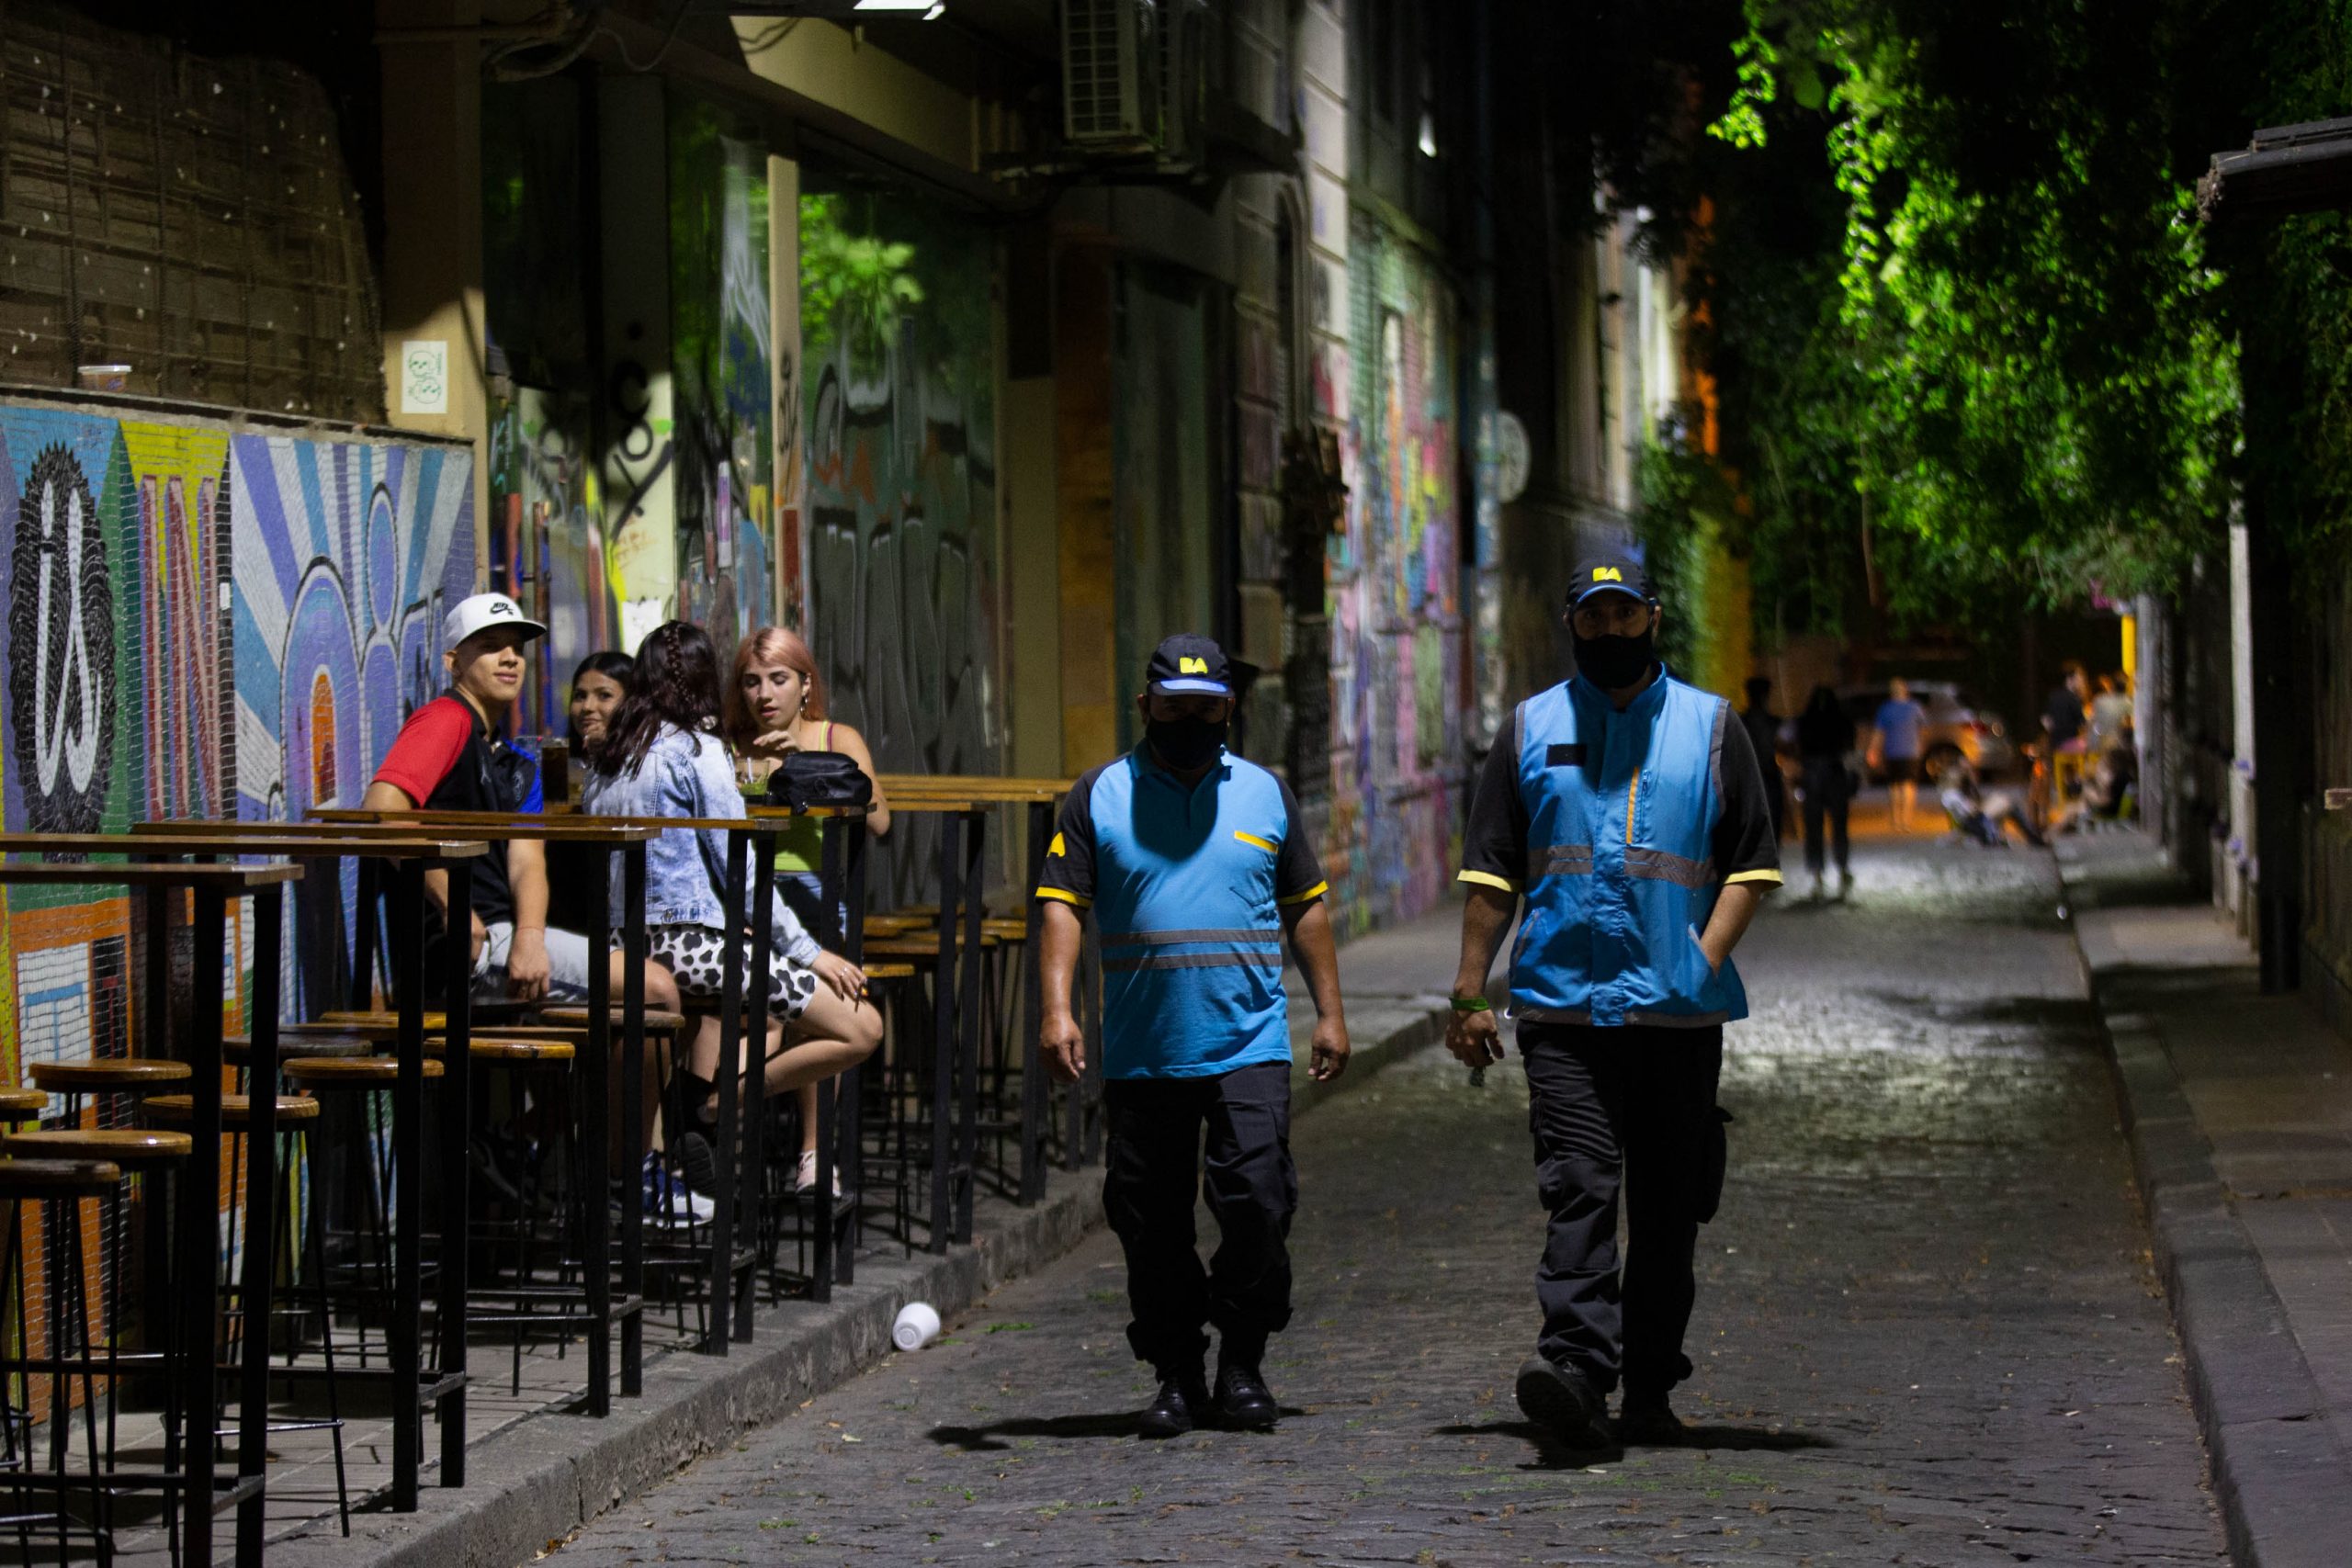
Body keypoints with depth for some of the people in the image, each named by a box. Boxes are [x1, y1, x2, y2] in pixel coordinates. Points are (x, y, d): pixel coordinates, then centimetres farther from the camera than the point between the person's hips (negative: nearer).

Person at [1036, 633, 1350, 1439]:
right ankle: (1178, 1376, 14)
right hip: (1141, 1058, 0)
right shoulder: (1100, 796, 6)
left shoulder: (1265, 794, 12)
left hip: (1249, 1046, 0)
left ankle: (1243, 1364, 2)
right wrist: (1057, 1009, -12)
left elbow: (1305, 907, 17)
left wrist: (1329, 1011, 12)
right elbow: (1062, 904, 0)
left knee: (1256, 1199, -12)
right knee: (1151, 1221, 3)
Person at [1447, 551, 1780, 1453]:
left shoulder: (1710, 727, 10)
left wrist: (1710, 957, -7)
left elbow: (1753, 861, 8)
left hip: (1679, 1009, 1)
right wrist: (1470, 992, 5)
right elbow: (1491, 870, 11)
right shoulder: (1532, 729, 12)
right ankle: (1574, 1365, -26)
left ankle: (1650, 1392, 12)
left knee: (1669, 1208, 4)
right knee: (1578, 1187, -15)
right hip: (1562, 1005, -1)